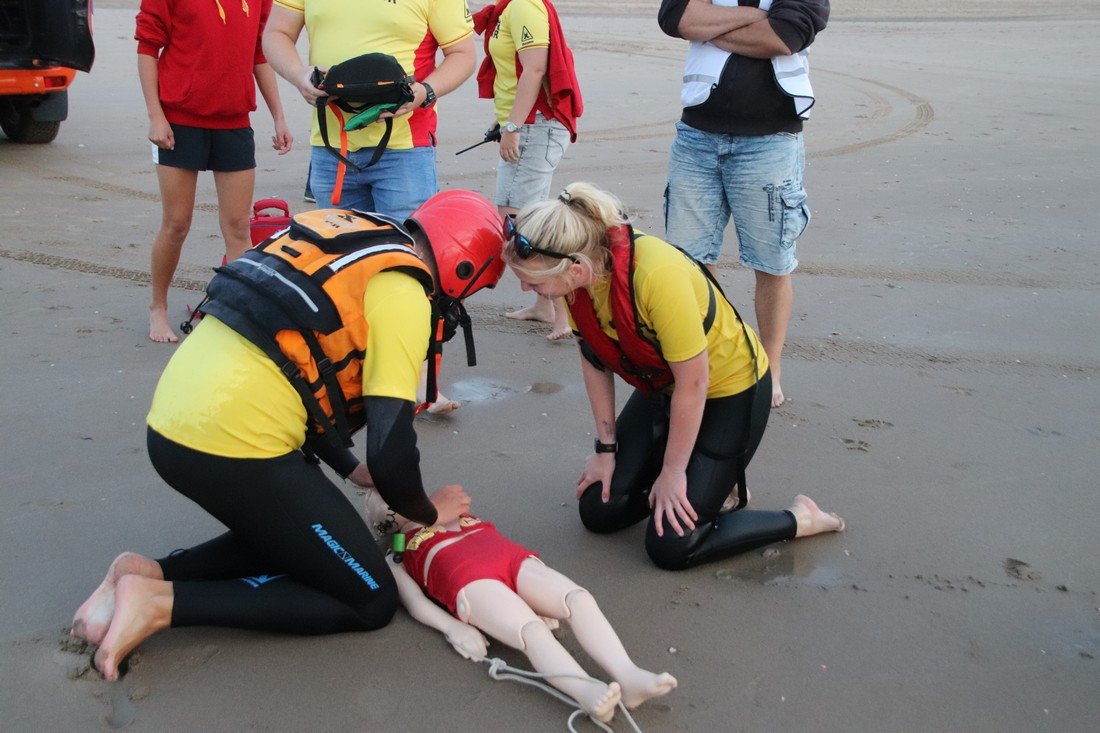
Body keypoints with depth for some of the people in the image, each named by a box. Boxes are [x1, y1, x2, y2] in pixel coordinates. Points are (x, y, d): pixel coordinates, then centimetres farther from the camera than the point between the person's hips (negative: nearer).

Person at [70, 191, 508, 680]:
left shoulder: (348, 237, 16)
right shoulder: (403, 293, -9)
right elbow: (392, 454, -14)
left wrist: (349, 468, 28)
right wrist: (428, 513, 7)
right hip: (232, 451, -9)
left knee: (290, 538, 30)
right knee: (371, 602, 4)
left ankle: (154, 572, 12)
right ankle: (166, 601, -5)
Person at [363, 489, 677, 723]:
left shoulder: (456, 514, 39)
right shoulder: (395, 555, 26)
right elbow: (414, 601, 9)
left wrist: (541, 601, 10)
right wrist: (453, 627, -12)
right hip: (468, 579, -4)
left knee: (579, 598, -25)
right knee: (532, 630, -34)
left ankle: (628, 677, -44)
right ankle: (588, 693, -57)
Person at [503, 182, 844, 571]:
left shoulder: (657, 275, -38)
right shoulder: (580, 269, -18)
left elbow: (693, 382, -27)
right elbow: (595, 358, -3)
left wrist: (672, 472, -15)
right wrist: (606, 448, 1)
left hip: (729, 390, -7)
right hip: (662, 389, 7)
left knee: (670, 545, -9)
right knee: (599, 511, 3)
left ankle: (799, 518, 9)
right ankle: (705, 482, 22)